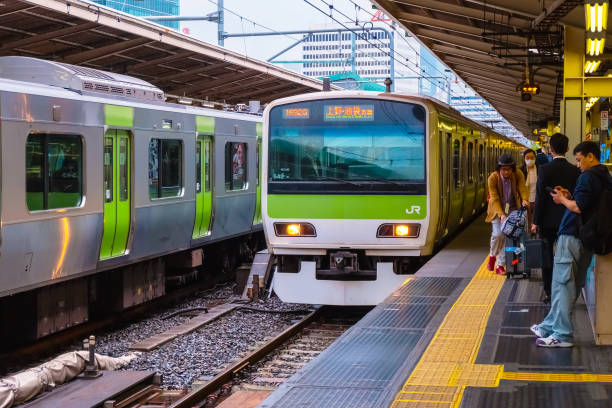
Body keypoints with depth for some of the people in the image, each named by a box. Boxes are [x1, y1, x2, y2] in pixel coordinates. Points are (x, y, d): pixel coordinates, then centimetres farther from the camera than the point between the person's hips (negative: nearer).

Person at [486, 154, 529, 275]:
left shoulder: (518, 175, -11)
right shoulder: (493, 178, -17)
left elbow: (522, 188, -16)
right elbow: (494, 198, -18)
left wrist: (524, 200, -39)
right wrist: (501, 214, -29)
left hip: (513, 209, 2)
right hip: (497, 209, -2)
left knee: (508, 236, -5)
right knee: (498, 234, -17)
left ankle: (500, 266, 4)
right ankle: (493, 256, 13)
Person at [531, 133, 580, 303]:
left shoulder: (544, 170, -12)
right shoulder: (575, 171, -4)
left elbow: (540, 198, -11)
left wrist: (536, 222, -4)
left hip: (547, 221, -2)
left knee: (547, 258, 7)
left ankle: (549, 293, 10)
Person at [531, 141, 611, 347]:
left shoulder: (588, 176, -15)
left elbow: (578, 207, -21)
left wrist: (562, 200, -4)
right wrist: (570, 196, 13)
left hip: (572, 237, -10)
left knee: (562, 284, -6)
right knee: (572, 285, 14)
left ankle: (562, 334, -7)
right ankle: (550, 326, 25)